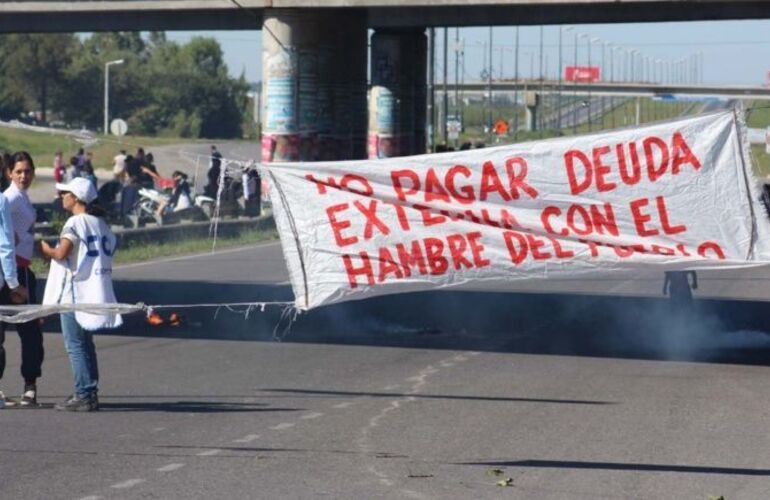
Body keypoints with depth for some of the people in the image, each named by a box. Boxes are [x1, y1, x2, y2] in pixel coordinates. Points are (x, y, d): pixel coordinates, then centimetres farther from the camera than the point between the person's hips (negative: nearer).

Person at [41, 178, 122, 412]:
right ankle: (90, 393, 15)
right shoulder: (100, 223, 12)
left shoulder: (76, 223, -13)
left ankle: (83, 395, -9)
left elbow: (61, 253, -24)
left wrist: (46, 250, -3)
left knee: (75, 345, -5)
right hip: (94, 292, 8)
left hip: (74, 292, -8)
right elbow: (109, 251, 12)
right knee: (86, 344, 15)